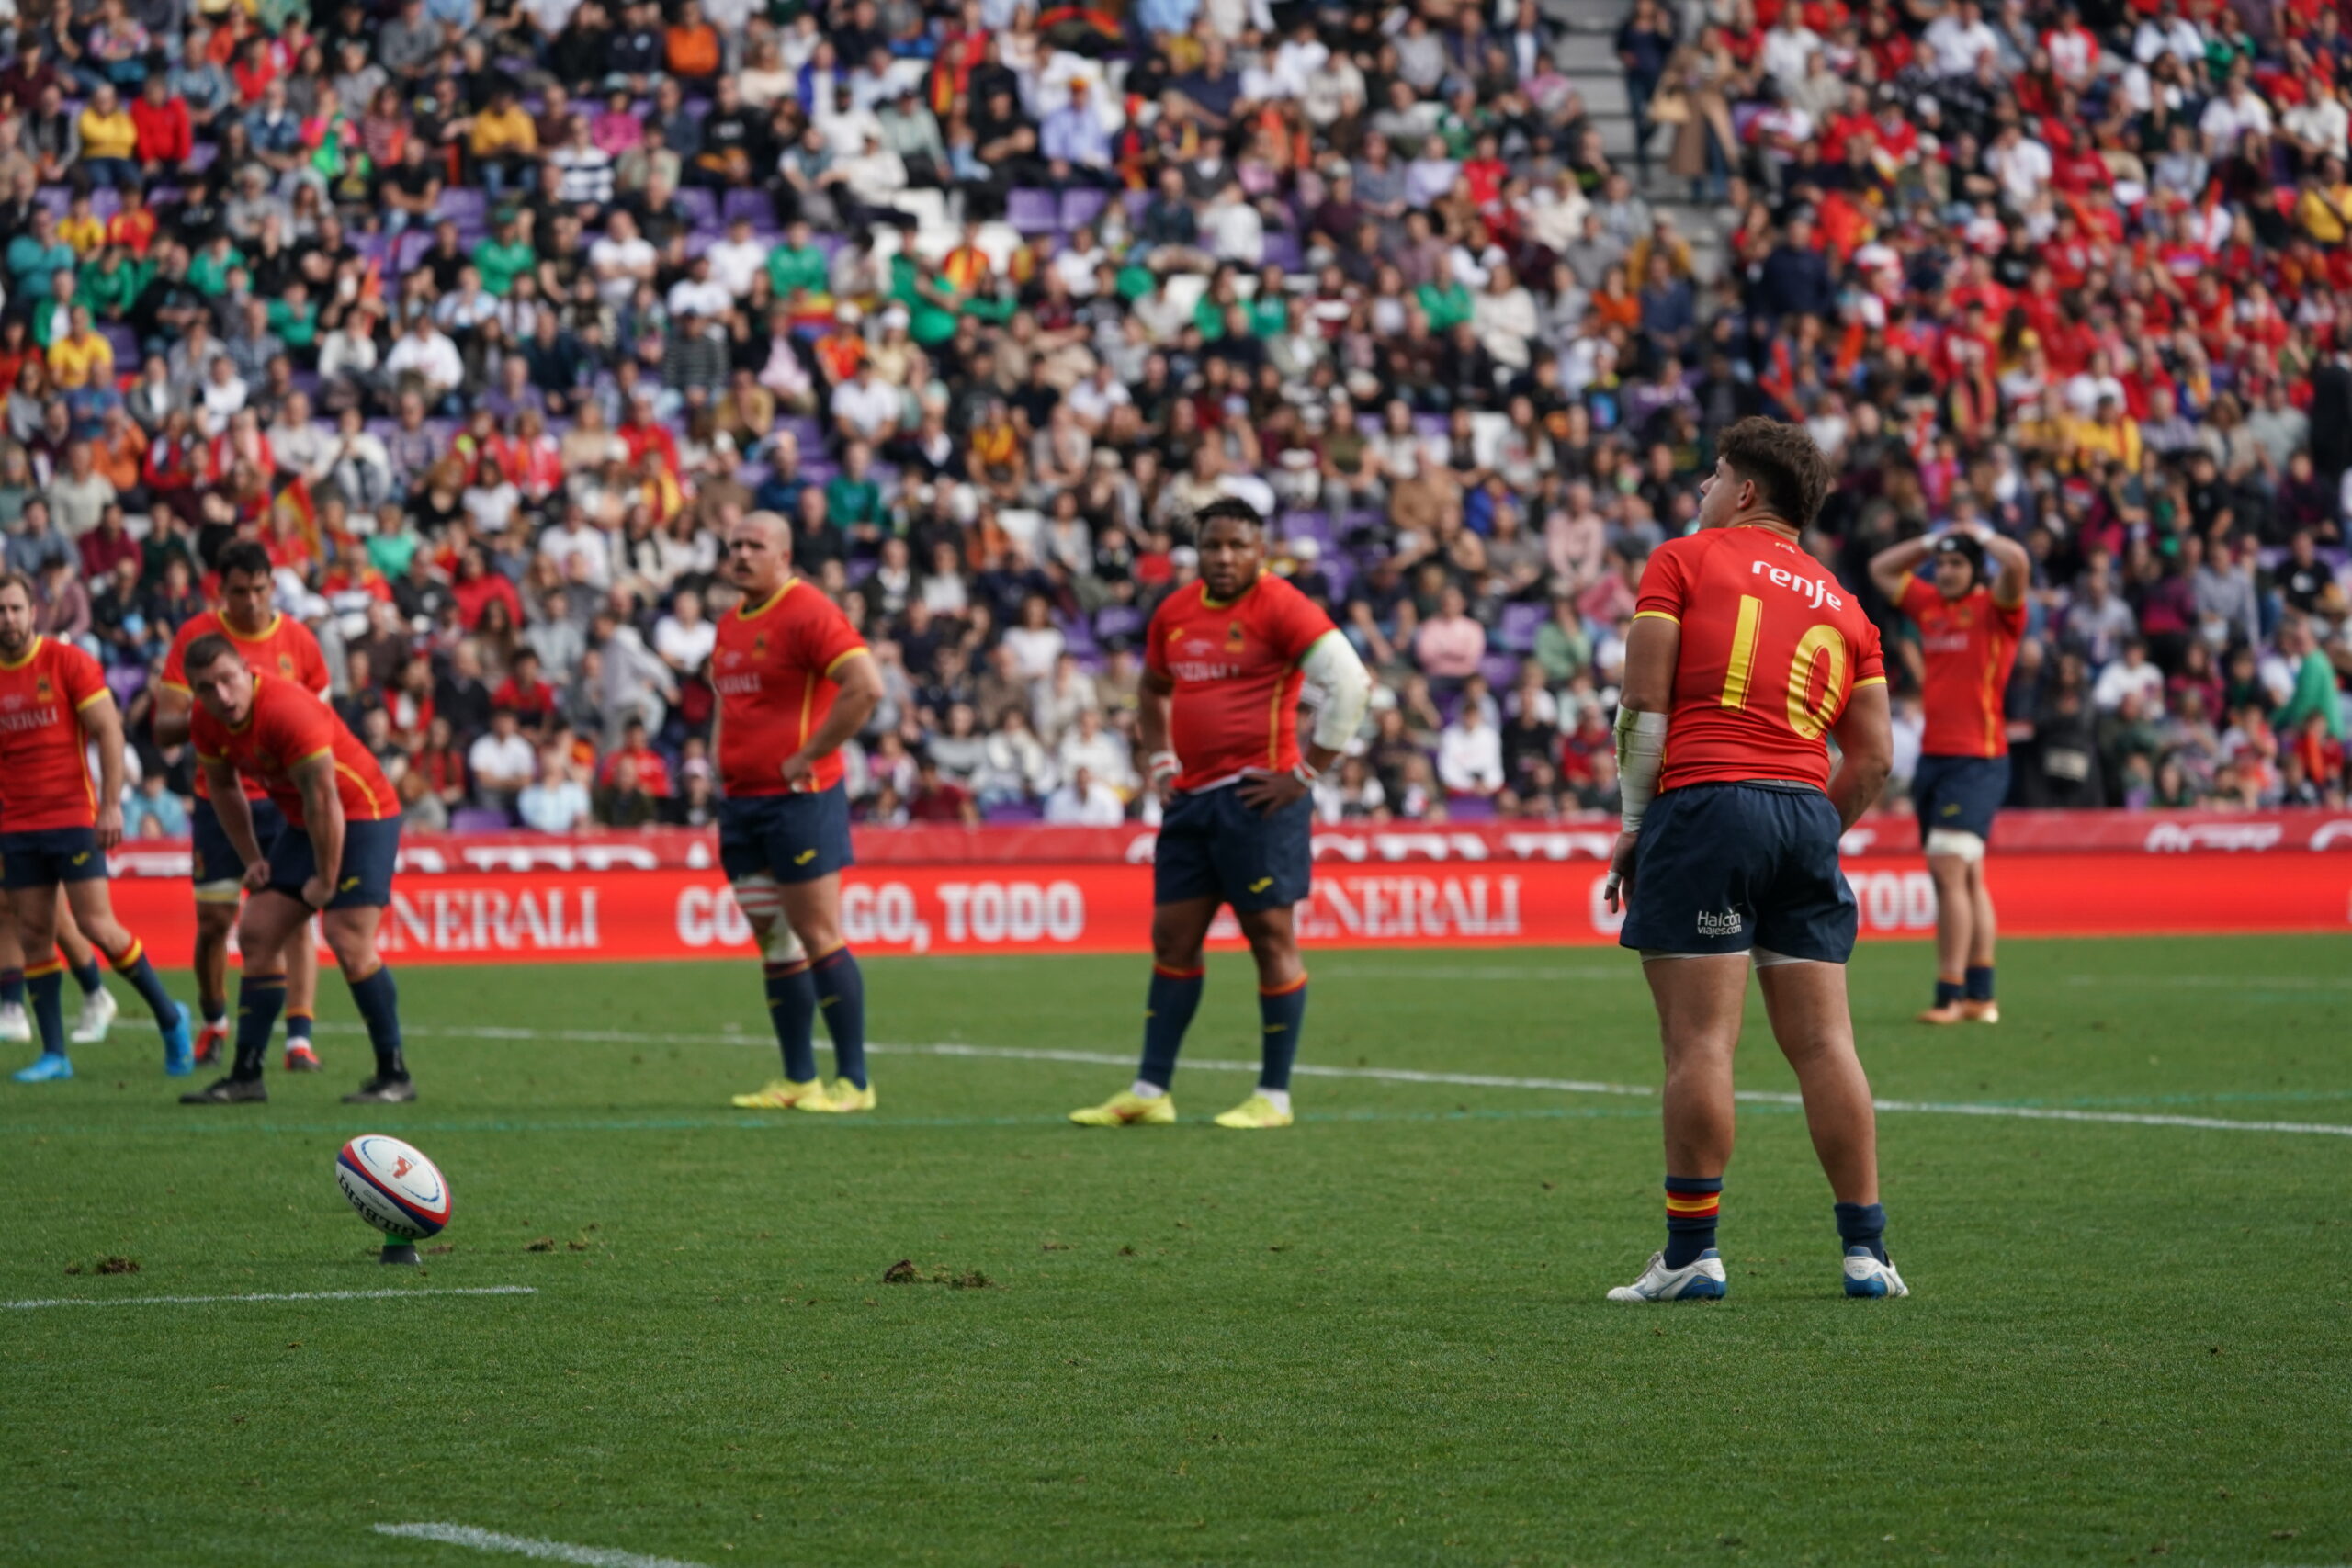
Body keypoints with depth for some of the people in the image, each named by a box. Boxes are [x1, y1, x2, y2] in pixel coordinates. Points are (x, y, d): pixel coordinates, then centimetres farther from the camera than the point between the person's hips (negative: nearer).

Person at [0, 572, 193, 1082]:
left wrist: (111, 806, -13)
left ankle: (170, 1019, 7)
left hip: (74, 818, -4)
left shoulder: (68, 662, -5)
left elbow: (109, 730, -6)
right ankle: (54, 1054, 5)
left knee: (96, 924, -9)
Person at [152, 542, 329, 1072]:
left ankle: (299, 1038, -12)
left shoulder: (298, 641, 1)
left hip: (285, 800, 0)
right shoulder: (194, 637, -3)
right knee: (214, 921, 2)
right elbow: (164, 728, -5)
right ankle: (213, 1023, 27)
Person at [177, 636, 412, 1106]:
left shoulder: (288, 710, -29)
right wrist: (252, 859, 8)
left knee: (348, 940, -18)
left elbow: (323, 799, -25)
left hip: (361, 815, -8)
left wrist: (326, 881, -18)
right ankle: (246, 1077, 8)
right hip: (301, 823, 8)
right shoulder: (207, 724, -5)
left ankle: (395, 1077, -11)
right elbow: (224, 788, 14)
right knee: (257, 934, 3)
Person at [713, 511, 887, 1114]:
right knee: (773, 944, 9)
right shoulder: (730, 624, 15)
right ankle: (797, 1080, 14)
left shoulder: (808, 612, -11)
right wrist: (723, 754, 13)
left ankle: (853, 1081, -4)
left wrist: (808, 755, -17)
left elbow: (867, 686, -21)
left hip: (798, 796, -8)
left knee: (818, 938, -8)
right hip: (741, 802, 9)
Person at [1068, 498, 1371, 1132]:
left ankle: (1273, 1097, 3)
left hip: (1256, 798, -7)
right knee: (1172, 938, 7)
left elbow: (1350, 681, -16)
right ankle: (1150, 1091, 10)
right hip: (1191, 796, 7)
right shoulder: (1174, 613, 12)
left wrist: (1305, 773, -14)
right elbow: (1155, 693, 30)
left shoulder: (1281, 607, -9)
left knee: (1271, 936, -3)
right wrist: (1161, 760, 15)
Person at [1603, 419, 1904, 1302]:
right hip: (1806, 812, 5)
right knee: (1824, 1042, 5)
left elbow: (1643, 704, -2)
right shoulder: (1841, 606, 19)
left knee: (1701, 1041, -6)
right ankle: (1865, 1251, 5)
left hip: (1706, 801, -5)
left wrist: (1634, 822, 6)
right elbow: (1873, 757, 11)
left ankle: (1691, 1254, -7)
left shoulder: (1683, 561, 7)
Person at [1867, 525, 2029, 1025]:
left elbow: (2016, 562, -23)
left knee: (1949, 868, -16)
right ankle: (1980, 995, 14)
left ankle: (1951, 995, -18)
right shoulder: (1929, 605, 14)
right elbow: (1881, 568, 27)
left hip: (1978, 761, -8)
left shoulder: (1994, 609, -4)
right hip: (1934, 755, 8)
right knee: (1967, 877, 10)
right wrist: (1932, 541, 18)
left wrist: (1982, 535, -4)